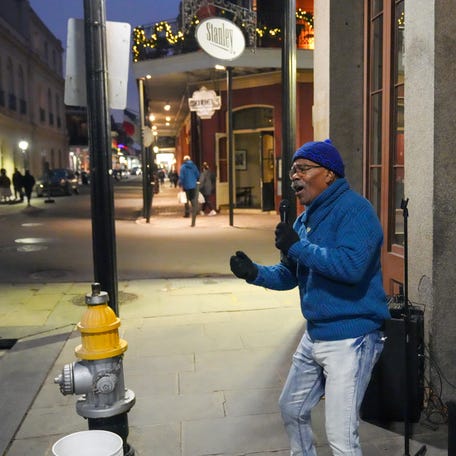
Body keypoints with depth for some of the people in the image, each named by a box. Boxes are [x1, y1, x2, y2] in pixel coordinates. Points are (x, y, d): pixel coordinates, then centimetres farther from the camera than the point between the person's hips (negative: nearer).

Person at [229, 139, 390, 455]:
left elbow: (352, 265, -32)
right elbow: (289, 275, 14)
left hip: (350, 338, -9)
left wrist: (298, 247, -25)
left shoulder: (354, 209, -17)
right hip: (314, 337, 9)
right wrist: (254, 273, -4)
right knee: (292, 409, 24)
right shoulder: (306, 218, 11)